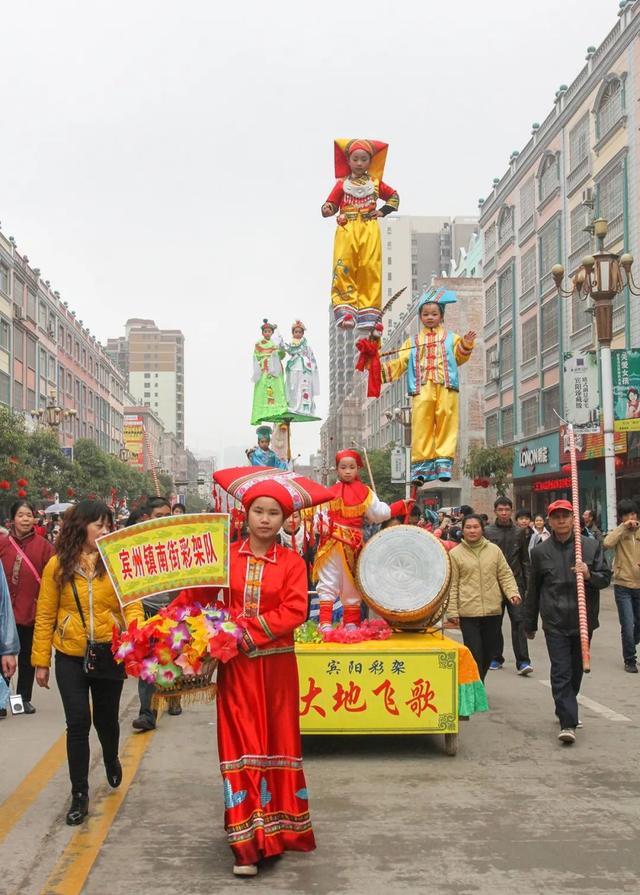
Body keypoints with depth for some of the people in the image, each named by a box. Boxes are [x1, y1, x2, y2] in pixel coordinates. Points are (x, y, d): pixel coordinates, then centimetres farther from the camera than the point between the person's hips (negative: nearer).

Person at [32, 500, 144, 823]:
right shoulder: (58, 565, -4)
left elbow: (132, 605, -10)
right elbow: (45, 616, -1)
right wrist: (41, 661, 0)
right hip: (71, 657, -1)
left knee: (106, 718, 17)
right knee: (78, 723, -2)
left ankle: (111, 760, 48)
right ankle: (79, 794, 12)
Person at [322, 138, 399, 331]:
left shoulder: (375, 183, 15)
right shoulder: (342, 183, 10)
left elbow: (394, 197, 25)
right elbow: (332, 203, 7)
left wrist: (383, 211, 10)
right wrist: (327, 209, -16)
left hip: (369, 230, 1)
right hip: (346, 229, -1)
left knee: (370, 267, -6)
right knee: (343, 266, -14)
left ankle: (368, 312, -3)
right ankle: (345, 310, -10)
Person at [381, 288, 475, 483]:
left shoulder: (451, 338, 19)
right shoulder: (412, 342, 23)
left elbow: (459, 357, 5)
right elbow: (400, 363, 16)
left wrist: (466, 345, -15)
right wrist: (380, 367, 2)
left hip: (446, 388, -1)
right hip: (422, 389, 1)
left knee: (446, 423, -7)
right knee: (421, 425, -7)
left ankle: (444, 462, -5)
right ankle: (422, 464, -6)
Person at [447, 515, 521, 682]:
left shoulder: (494, 550, 8)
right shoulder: (455, 554, 0)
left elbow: (505, 575, 10)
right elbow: (451, 585, 0)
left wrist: (513, 592, -7)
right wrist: (452, 611, -4)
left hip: (493, 611, 3)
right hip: (468, 612, -3)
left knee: (489, 652, 10)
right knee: (474, 654, -6)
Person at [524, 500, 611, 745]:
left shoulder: (591, 546, 2)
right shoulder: (541, 552, 3)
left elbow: (606, 578, 4)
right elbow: (533, 590, 10)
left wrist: (589, 574, -19)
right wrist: (530, 624, 15)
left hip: (584, 620, 2)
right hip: (555, 622, -2)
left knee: (576, 670, 15)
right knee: (561, 673, -9)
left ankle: (565, 711, 35)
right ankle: (568, 723, -10)